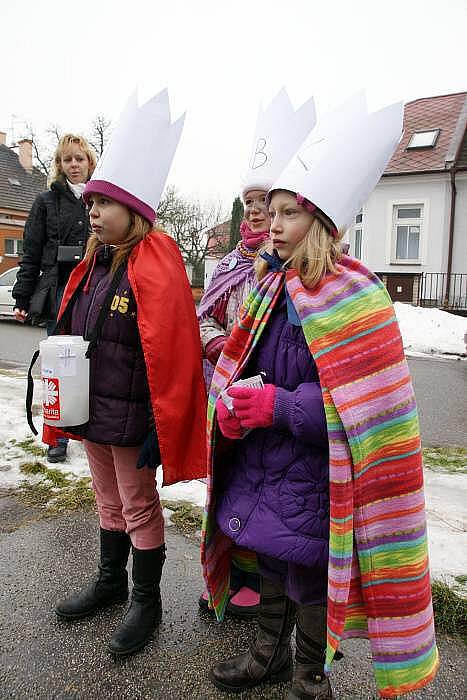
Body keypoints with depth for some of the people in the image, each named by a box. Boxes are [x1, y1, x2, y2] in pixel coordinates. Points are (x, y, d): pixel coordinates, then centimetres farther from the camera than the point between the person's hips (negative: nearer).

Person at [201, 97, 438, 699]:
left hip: (312, 472, -6)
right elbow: (235, 361, 9)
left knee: (309, 579, 12)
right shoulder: (271, 285, 6)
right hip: (260, 459, 7)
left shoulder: (349, 295, -17)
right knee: (271, 563, 23)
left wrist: (278, 406, -23)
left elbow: (360, 400, -21)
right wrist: (228, 406, -10)